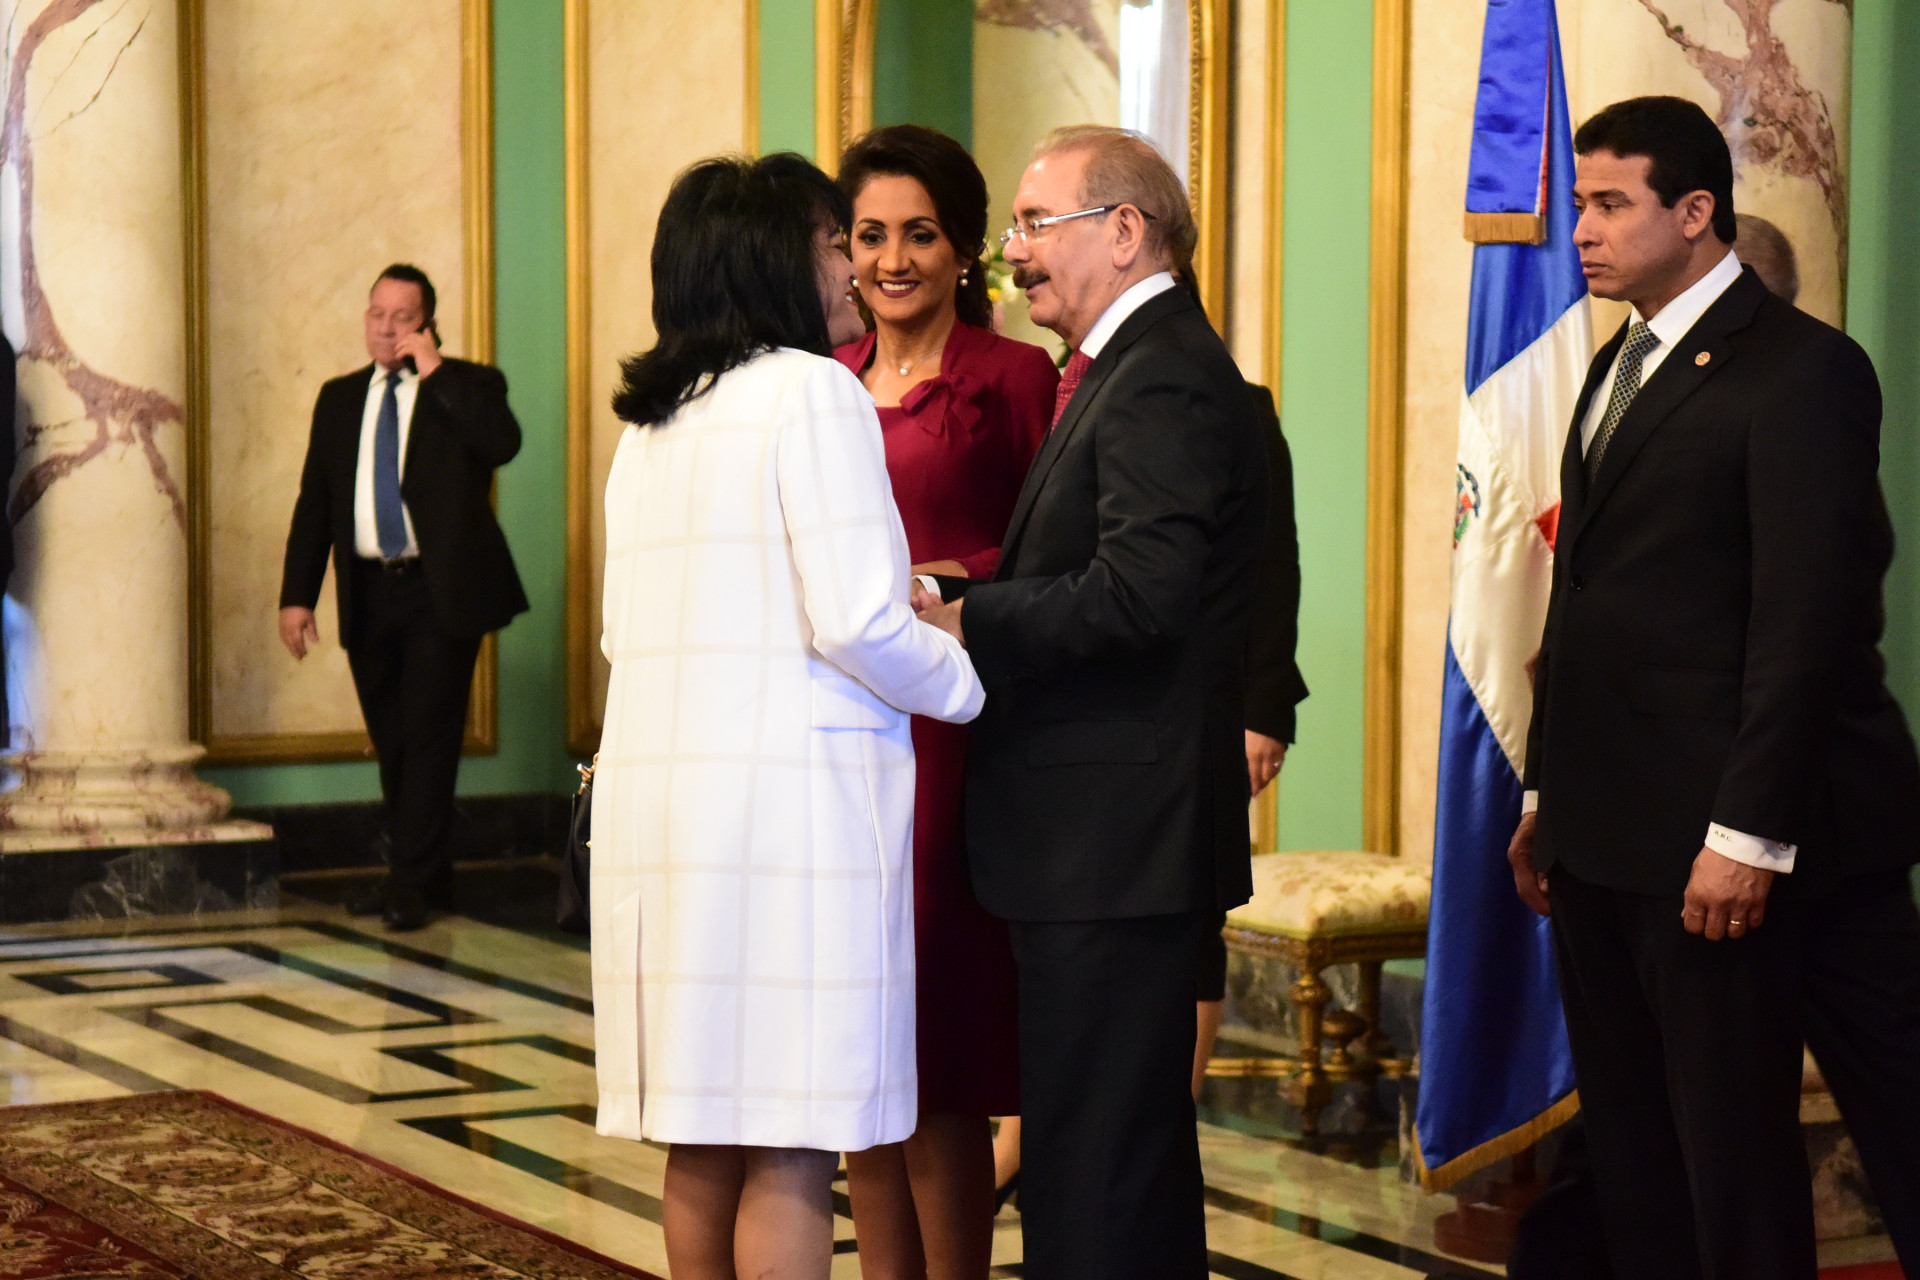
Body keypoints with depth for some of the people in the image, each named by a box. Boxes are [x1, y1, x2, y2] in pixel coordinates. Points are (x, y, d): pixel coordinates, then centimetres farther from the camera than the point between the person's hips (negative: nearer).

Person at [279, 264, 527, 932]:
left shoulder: (466, 387, 1)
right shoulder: (339, 398, 14)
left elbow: (503, 443, -21)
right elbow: (314, 501, 13)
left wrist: (434, 373, -16)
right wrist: (297, 595, 4)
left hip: (441, 590, -5)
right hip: (369, 593, 5)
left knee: (427, 735, -7)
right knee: (391, 743, 9)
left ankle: (411, 882, -3)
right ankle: (424, 876, 20)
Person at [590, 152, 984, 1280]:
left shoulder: (652, 418, 16)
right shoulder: (814, 392, -8)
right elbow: (858, 625, -15)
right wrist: (969, 684, 3)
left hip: (656, 790, 8)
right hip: (789, 786, -8)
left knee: (705, 1134, 12)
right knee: (792, 1145, -4)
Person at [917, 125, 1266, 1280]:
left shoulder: (1164, 381, -15)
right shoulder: (1132, 367, 19)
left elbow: (1138, 593, -26)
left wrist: (961, 621, -18)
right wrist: (968, 597, 2)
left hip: (1114, 837, -11)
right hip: (1117, 836, 11)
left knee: (1092, 1155, -6)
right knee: (1139, 1145, 19)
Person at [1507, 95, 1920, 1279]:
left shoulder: (1800, 368, -9)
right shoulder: (1622, 368, 17)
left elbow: (1807, 620, -16)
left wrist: (1748, 835, -19)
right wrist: (1549, 801, 17)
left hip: (1712, 845, -8)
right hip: (1602, 836, 8)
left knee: (1734, 1156, -2)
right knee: (1630, 1149, 11)